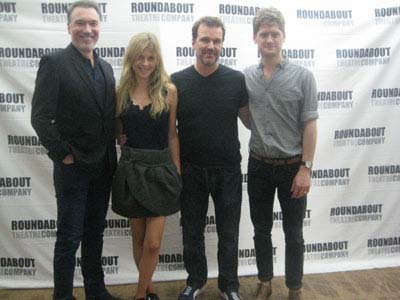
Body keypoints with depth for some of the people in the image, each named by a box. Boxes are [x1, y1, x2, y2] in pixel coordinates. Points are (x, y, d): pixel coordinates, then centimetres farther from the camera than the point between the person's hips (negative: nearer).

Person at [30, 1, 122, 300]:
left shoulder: (105, 67, 11)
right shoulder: (54, 62, -9)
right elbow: (41, 117, -13)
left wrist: (111, 156, 3)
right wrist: (64, 155, -14)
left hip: (103, 167, 6)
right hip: (72, 167, -6)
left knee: (95, 233, 17)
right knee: (69, 237, 5)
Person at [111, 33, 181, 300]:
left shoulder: (168, 90, -4)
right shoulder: (122, 91, 3)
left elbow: (172, 135, 1)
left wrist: (177, 173, 2)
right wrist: (121, 141, -6)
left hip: (160, 170, -2)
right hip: (131, 169, 2)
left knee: (153, 244, -1)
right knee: (138, 237, 14)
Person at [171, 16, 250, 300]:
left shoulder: (237, 80, -4)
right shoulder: (177, 82, -3)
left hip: (228, 170, 0)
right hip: (191, 170, 1)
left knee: (228, 233, 13)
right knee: (192, 231, 15)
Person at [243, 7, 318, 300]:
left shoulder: (302, 76, -6)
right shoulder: (245, 77, 1)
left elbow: (309, 125, -8)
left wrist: (306, 168, -11)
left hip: (292, 166, -2)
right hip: (258, 166, 3)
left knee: (293, 234, 10)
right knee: (261, 230, 15)